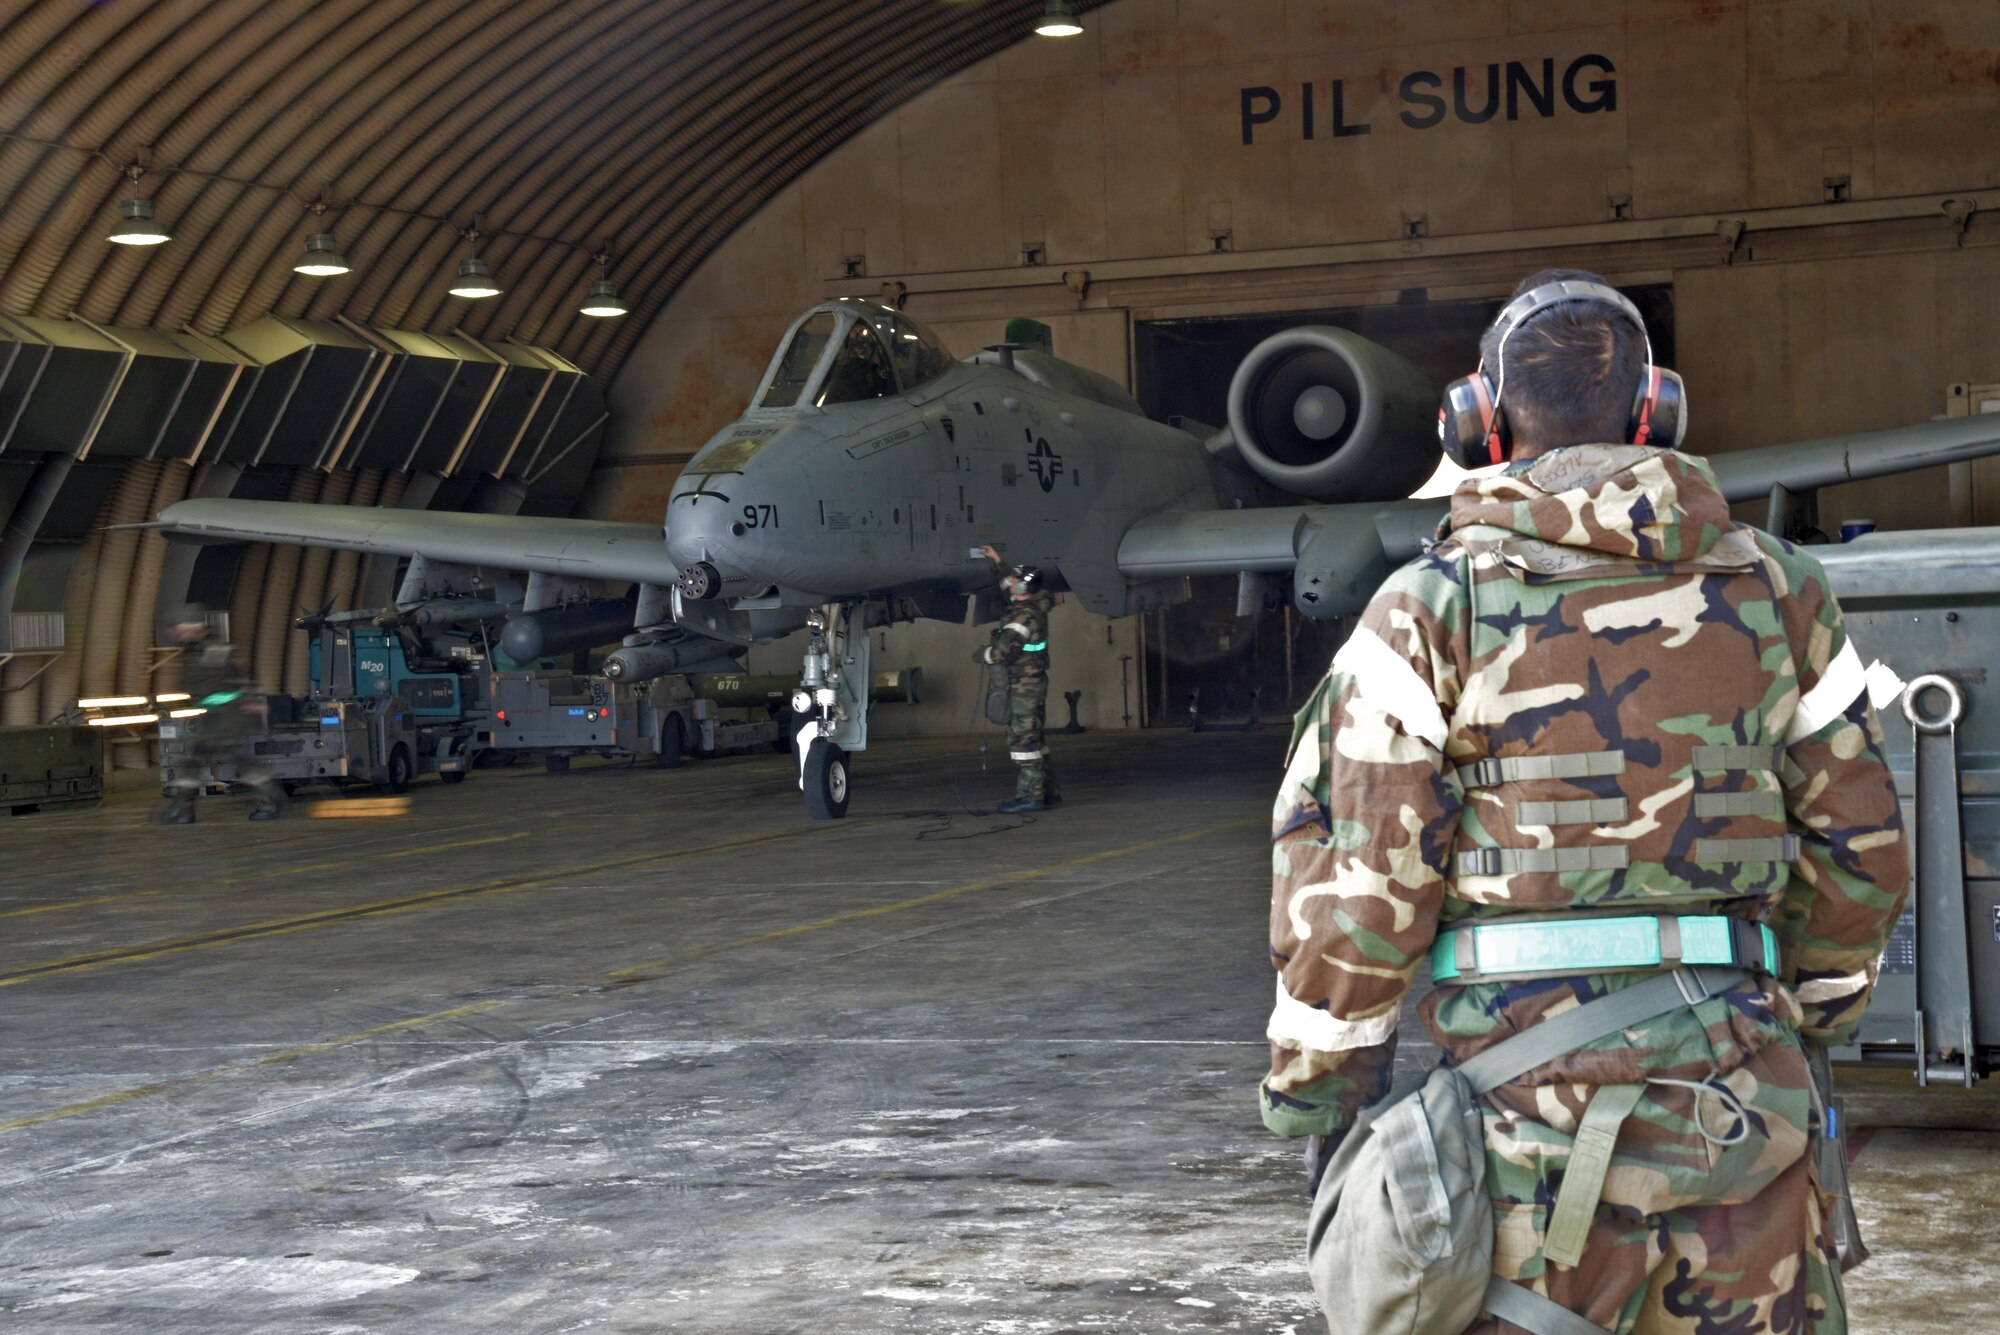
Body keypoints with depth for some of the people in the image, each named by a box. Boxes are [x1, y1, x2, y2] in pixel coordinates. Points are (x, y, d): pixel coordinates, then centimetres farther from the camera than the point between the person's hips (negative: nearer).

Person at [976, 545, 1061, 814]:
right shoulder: (1034, 606, 8)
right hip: (1034, 681, 10)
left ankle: (1030, 794, -10)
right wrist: (998, 561, 35)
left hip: (1024, 685, -10)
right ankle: (1047, 789, 19)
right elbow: (1016, 583, 30)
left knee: (1022, 737, -9)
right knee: (1033, 738, 14)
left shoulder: (1024, 617, -21)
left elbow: (1002, 651, -26)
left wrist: (980, 655, -8)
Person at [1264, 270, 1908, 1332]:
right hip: (1737, 1080, 3)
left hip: (1529, 1094, -3)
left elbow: (1361, 874, -7)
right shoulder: (1776, 589, 7)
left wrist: (1316, 1090, 4)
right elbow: (1859, 844, 12)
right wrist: (1811, 1019, 26)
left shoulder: (1434, 606, -3)